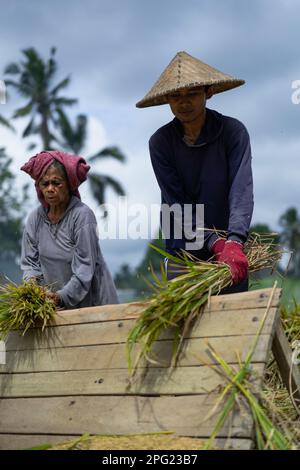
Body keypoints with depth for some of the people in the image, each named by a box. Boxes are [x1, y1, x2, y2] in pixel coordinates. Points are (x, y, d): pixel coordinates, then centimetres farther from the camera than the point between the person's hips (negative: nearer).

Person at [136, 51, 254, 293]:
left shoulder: (233, 131, -7)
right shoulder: (160, 142, -3)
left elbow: (242, 191, -18)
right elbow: (176, 204, -9)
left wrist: (234, 243, -35)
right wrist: (215, 243, -24)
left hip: (231, 248, -1)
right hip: (183, 252, 1)